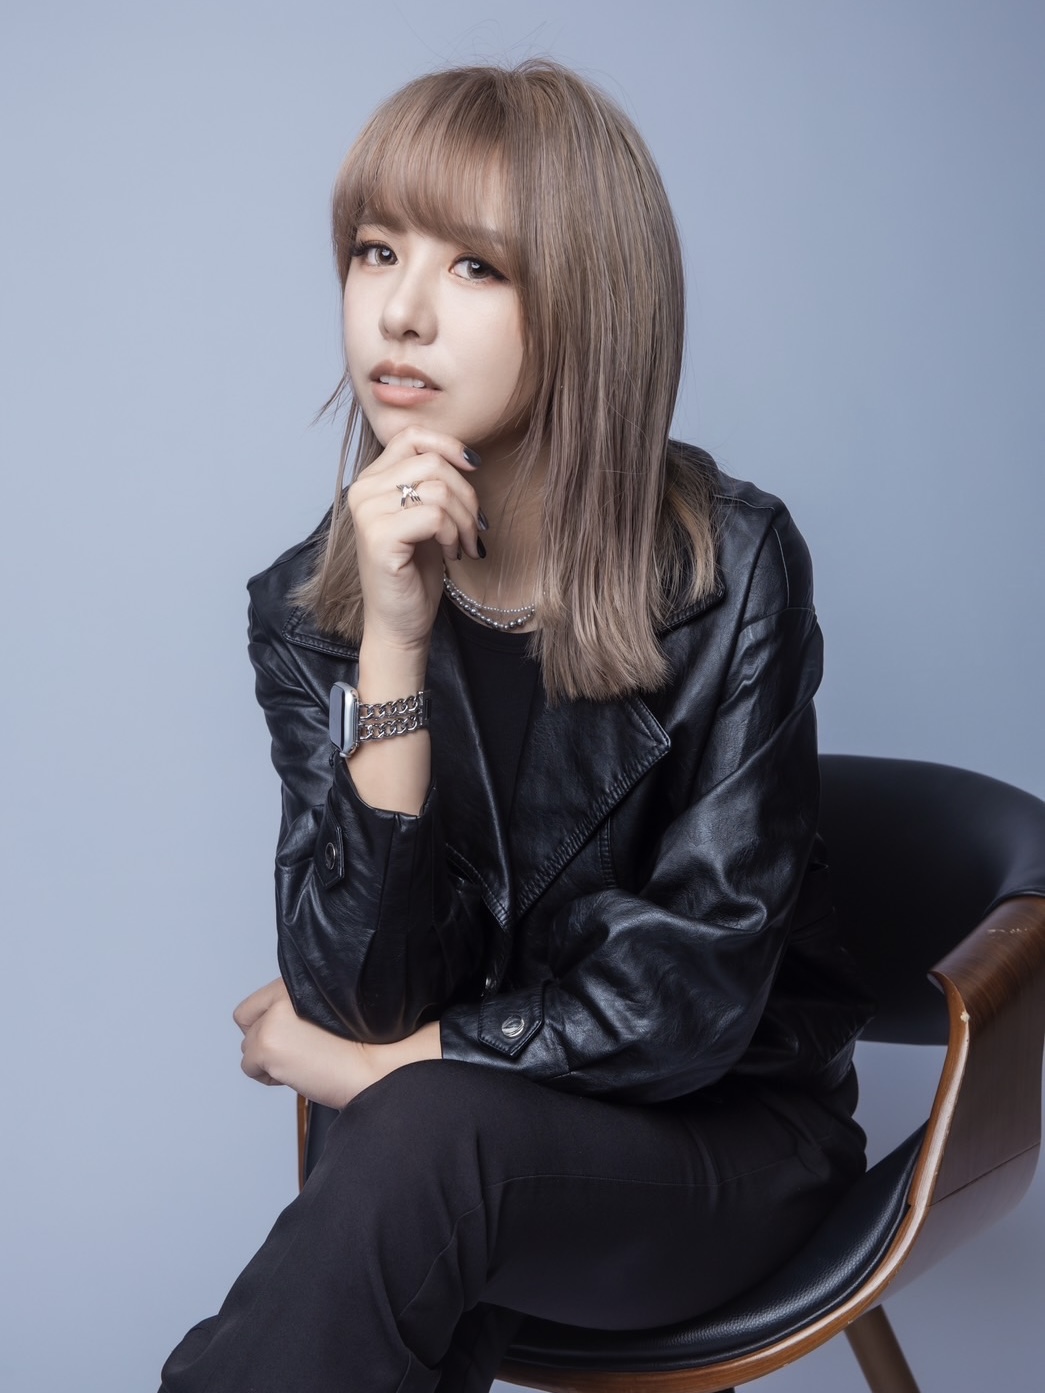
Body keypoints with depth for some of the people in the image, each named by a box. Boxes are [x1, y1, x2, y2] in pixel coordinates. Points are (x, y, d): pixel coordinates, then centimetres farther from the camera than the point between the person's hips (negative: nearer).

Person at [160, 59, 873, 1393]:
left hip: (721, 1134, -1)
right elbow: (359, 995, -15)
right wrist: (393, 643, -25)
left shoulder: (730, 569, -14)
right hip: (459, 1178, 2)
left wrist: (378, 1068, -9)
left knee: (428, 1136, -32)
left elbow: (689, 995, -14)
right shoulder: (310, 607, -5)